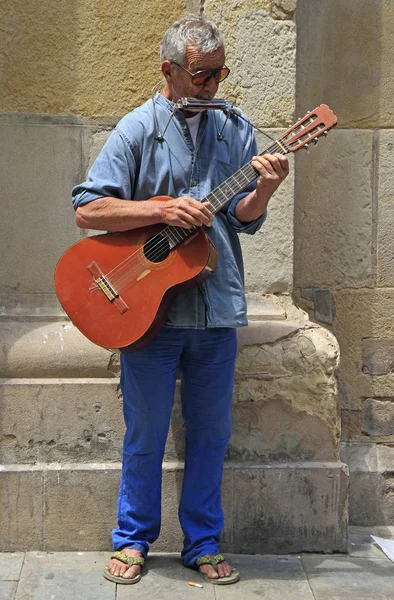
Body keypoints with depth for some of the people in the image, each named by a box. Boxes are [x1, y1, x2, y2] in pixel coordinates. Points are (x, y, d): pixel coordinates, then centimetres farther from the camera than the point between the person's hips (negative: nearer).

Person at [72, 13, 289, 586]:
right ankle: (133, 540, 27)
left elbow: (242, 218, 2)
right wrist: (162, 209, -18)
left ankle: (203, 544, 27)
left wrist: (262, 191, -19)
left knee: (211, 433, 11)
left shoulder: (234, 130, 7)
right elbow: (87, 209, -8)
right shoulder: (137, 129, -3)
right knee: (145, 435, 8)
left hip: (217, 308, 3)